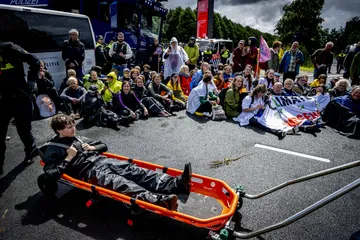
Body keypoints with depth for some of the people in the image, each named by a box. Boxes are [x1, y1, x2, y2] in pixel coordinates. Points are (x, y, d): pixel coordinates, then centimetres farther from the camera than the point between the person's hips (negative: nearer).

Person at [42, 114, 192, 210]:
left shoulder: (78, 138, 25)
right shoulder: (52, 150, 7)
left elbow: (104, 146, 29)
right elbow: (51, 174, -6)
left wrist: (92, 148, 8)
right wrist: (68, 158, -7)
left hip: (104, 161, 7)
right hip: (91, 171, -6)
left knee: (139, 172, -17)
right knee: (125, 185, -33)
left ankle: (178, 184, -32)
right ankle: (162, 201, -56)